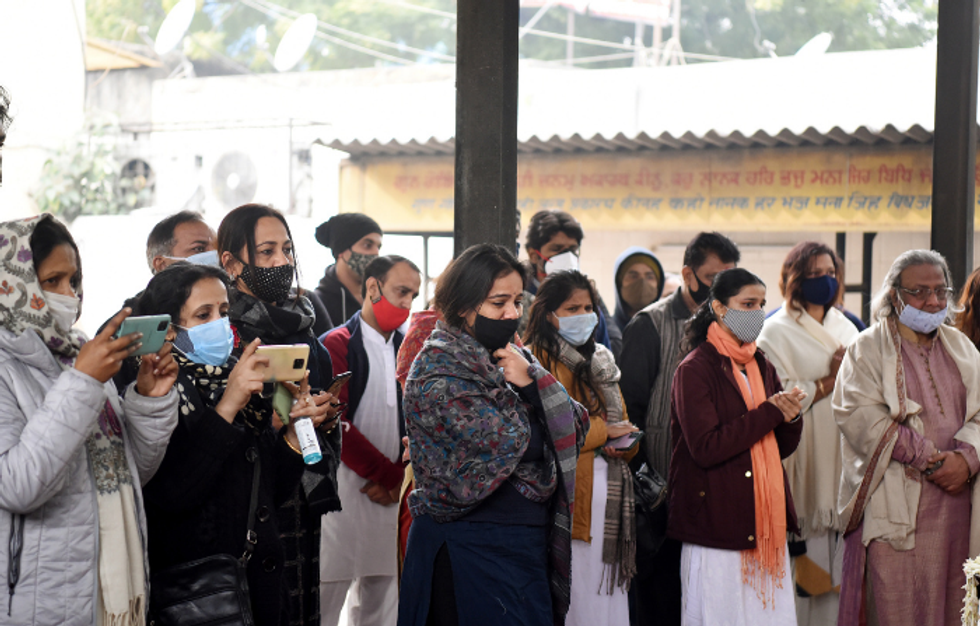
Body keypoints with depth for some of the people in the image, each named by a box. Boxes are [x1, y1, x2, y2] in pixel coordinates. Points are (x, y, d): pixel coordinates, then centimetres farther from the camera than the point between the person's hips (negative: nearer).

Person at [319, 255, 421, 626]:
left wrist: (401, 477, -2)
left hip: (391, 493, 6)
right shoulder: (336, 345, -5)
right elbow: (336, 424, -11)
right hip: (344, 489, -6)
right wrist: (387, 473, -7)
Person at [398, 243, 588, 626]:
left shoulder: (509, 359, 12)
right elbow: (508, 444, -21)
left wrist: (531, 381, -10)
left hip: (529, 545, 8)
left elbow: (575, 428, 5)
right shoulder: (439, 368, -12)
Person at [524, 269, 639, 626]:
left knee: (607, 597, 5)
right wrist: (602, 431, -7)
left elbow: (623, 426, 22)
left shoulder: (599, 363, 21)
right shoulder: (537, 361, -5)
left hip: (607, 497, 8)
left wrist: (623, 441, -1)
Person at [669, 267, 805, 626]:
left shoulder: (761, 367, 16)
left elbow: (782, 448, 17)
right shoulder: (695, 370, -7)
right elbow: (705, 448, -18)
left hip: (765, 524, 7)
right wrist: (769, 413, -15)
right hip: (716, 525, -7)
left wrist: (791, 417, -5)